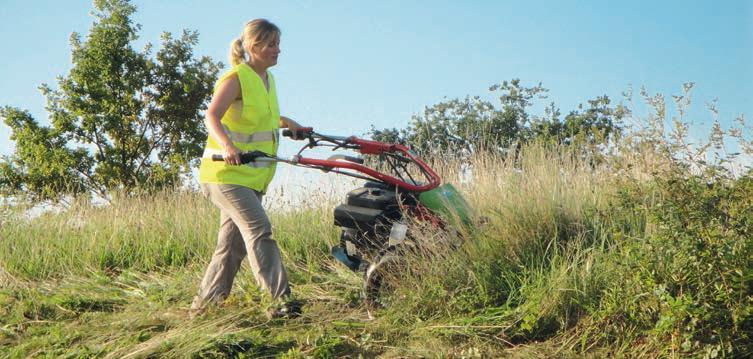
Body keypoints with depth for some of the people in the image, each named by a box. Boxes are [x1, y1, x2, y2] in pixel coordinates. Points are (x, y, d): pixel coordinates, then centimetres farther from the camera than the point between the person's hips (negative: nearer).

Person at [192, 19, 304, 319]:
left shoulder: (268, 80, 14)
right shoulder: (236, 78, -12)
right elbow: (212, 117, -27)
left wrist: (285, 121, 27)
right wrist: (227, 146, -43)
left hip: (253, 176, 9)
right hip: (225, 173, -9)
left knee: (233, 244, 10)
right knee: (259, 230, -19)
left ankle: (202, 304, 21)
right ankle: (281, 300, -20)